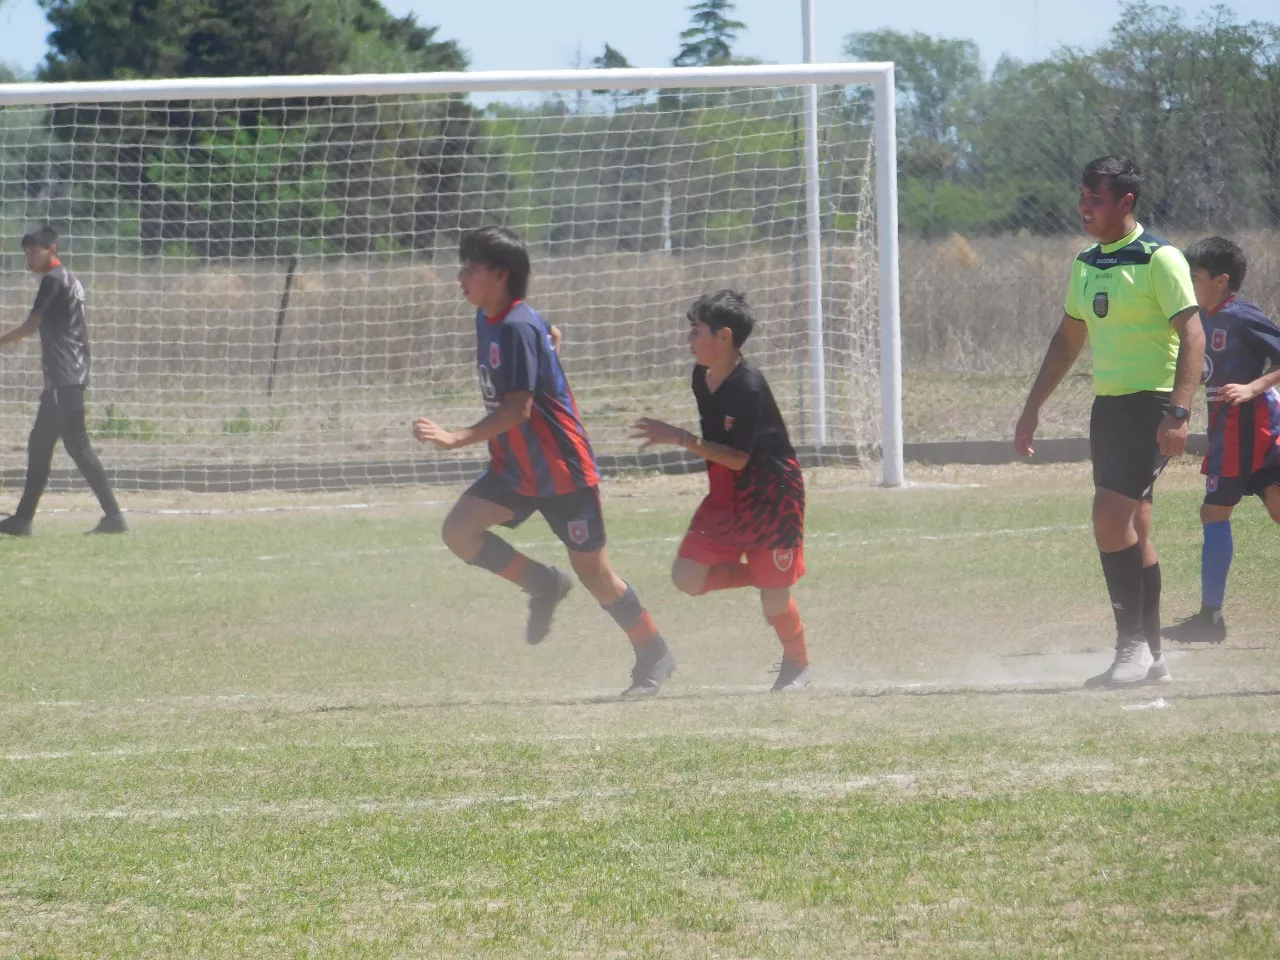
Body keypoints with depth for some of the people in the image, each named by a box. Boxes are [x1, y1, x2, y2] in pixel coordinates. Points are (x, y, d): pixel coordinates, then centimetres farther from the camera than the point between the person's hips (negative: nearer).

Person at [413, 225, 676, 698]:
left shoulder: (518, 328, -24)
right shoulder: (487, 320, 4)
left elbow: (517, 409, -29)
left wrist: (457, 440, -36)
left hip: (562, 469, -8)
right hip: (514, 469, 8)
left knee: (593, 571, 1)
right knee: (459, 529, -10)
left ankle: (654, 656, 19)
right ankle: (543, 585, 8)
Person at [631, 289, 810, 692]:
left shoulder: (749, 387, -25)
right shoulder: (701, 378, 0)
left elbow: (738, 458, -27)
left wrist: (680, 439, -32)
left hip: (772, 497, -8)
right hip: (726, 497, 8)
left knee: (774, 596, -2)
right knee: (687, 577, -4)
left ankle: (798, 665, 25)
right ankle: (759, 573, 19)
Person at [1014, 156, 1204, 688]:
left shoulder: (1160, 259, -11)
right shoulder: (1086, 264, 13)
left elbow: (1192, 334, -15)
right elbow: (1069, 338, 24)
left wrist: (1177, 411, -24)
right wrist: (1033, 407, 22)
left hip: (1150, 406, -8)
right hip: (1108, 405, 8)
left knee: (1112, 519, -18)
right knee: (1131, 532, 9)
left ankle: (1132, 644, -11)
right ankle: (1149, 657, 14)